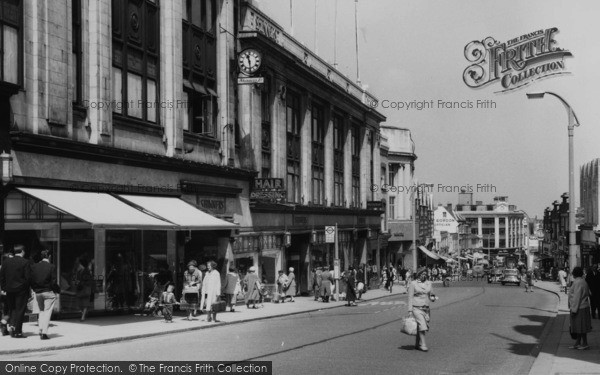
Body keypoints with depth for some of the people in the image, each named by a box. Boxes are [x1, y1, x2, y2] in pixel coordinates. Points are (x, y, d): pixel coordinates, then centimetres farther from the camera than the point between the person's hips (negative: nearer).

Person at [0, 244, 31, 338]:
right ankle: (17, 332, 3)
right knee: (20, 310, 2)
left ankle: (11, 324, 1)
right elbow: (28, 277, -13)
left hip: (9, 290, 4)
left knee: (12, 309, 20)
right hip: (21, 290, -4)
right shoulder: (25, 262, -11)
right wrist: (27, 288, 0)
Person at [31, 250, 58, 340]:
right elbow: (53, 282, -11)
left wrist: (35, 289, 14)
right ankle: (44, 332, -6)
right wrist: (58, 290, 3)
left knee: (41, 311, 19)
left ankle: (41, 330, 11)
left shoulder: (34, 267, 2)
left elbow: (31, 280, 2)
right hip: (49, 292, -4)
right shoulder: (51, 267, -10)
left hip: (38, 293, 4)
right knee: (47, 311, 1)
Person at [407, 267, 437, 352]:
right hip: (417, 308, -5)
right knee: (422, 326, -16)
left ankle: (417, 345, 20)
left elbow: (431, 295, 20)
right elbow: (410, 297, -4)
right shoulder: (413, 284, -3)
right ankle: (423, 345, -12)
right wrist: (410, 310, -8)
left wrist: (433, 298, -5)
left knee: (422, 328, 7)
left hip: (426, 308, 5)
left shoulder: (428, 283, 10)